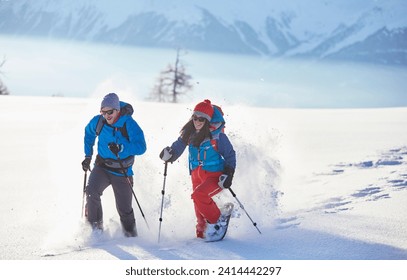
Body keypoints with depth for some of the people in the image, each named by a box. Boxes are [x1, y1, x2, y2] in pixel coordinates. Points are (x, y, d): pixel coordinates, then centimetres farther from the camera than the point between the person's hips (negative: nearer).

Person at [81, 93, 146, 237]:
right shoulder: (98, 121, -7)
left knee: (124, 209, 5)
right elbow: (89, 133, 16)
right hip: (102, 167, 2)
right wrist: (88, 156, 13)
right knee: (92, 190, -26)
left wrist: (121, 148, -41)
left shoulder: (129, 124, -19)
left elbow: (141, 147, -28)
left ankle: (131, 235, 30)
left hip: (122, 172, -2)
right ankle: (95, 225, -12)